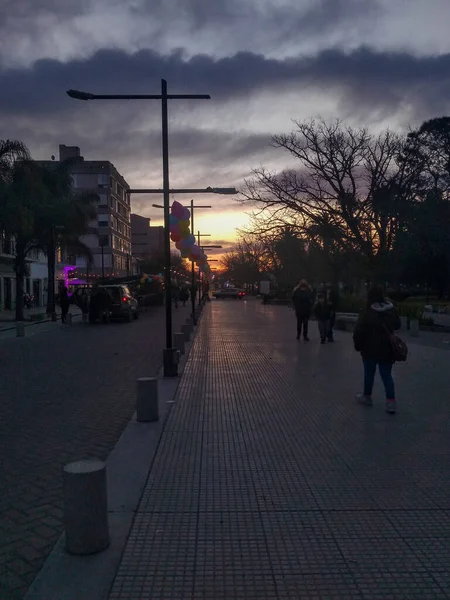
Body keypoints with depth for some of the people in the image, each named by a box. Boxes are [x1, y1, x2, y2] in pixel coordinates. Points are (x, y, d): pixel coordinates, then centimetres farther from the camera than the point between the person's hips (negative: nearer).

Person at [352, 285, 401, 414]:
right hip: (387, 349, 4)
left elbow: (358, 332, -15)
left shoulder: (367, 313, -16)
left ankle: (367, 396, 27)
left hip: (370, 349, -3)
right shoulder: (391, 311, 0)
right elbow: (397, 325, 17)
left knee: (369, 373, 13)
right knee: (387, 375, 8)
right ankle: (391, 401, 0)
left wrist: (358, 346, -1)